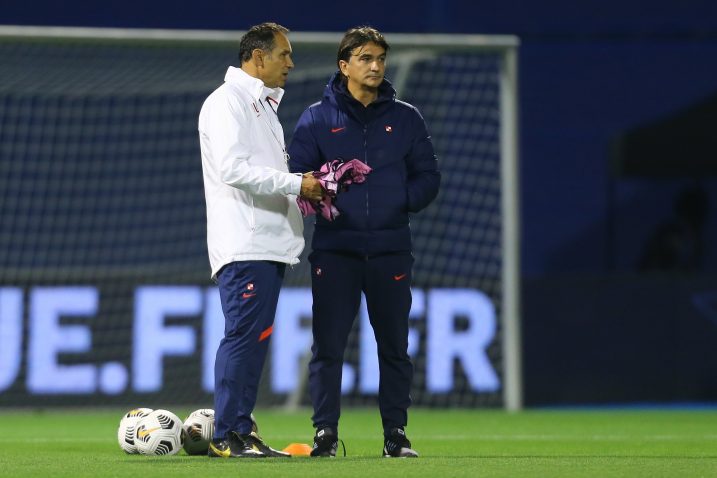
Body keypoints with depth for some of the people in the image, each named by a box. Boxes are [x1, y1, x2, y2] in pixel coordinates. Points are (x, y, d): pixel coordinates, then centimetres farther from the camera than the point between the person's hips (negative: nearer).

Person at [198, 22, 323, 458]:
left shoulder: (265, 106, 23)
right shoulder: (227, 102, -7)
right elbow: (234, 169, -19)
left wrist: (305, 190, 8)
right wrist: (296, 185, -17)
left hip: (270, 243, 10)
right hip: (244, 245, -10)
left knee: (256, 340, 8)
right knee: (244, 336, -11)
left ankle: (242, 432, 11)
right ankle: (226, 436, -9)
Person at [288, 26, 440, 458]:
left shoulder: (406, 119, 9)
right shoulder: (318, 118, 5)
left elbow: (428, 177, 9)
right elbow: (298, 178, 1)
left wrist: (400, 201, -8)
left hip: (391, 248, 1)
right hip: (335, 248, -1)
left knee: (394, 345, 5)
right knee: (328, 345, -4)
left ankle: (396, 434, 13)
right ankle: (326, 433, 2)